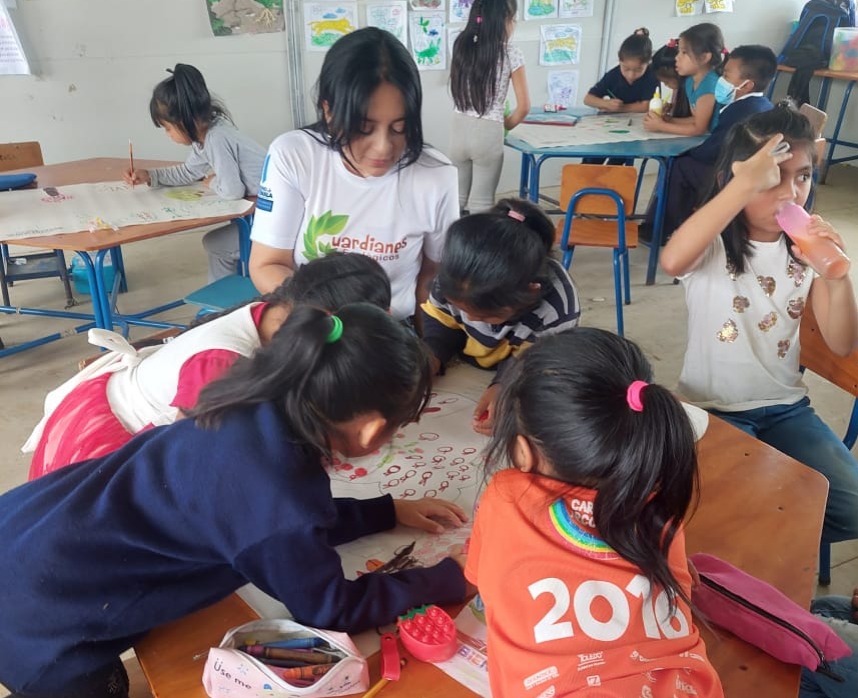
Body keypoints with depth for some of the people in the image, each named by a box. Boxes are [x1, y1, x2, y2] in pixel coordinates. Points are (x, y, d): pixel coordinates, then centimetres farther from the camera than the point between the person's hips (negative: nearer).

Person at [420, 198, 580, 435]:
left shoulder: (557, 311, -36)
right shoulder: (454, 280, -28)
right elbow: (439, 323, -12)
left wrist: (503, 388, -46)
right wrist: (428, 357, -31)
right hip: (466, 363, 4)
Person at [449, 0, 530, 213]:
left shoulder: (461, 48, 5)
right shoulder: (511, 54, -8)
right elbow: (523, 106, -6)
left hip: (459, 129, 4)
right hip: (488, 133, -4)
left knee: (457, 198, 15)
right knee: (481, 203, 5)